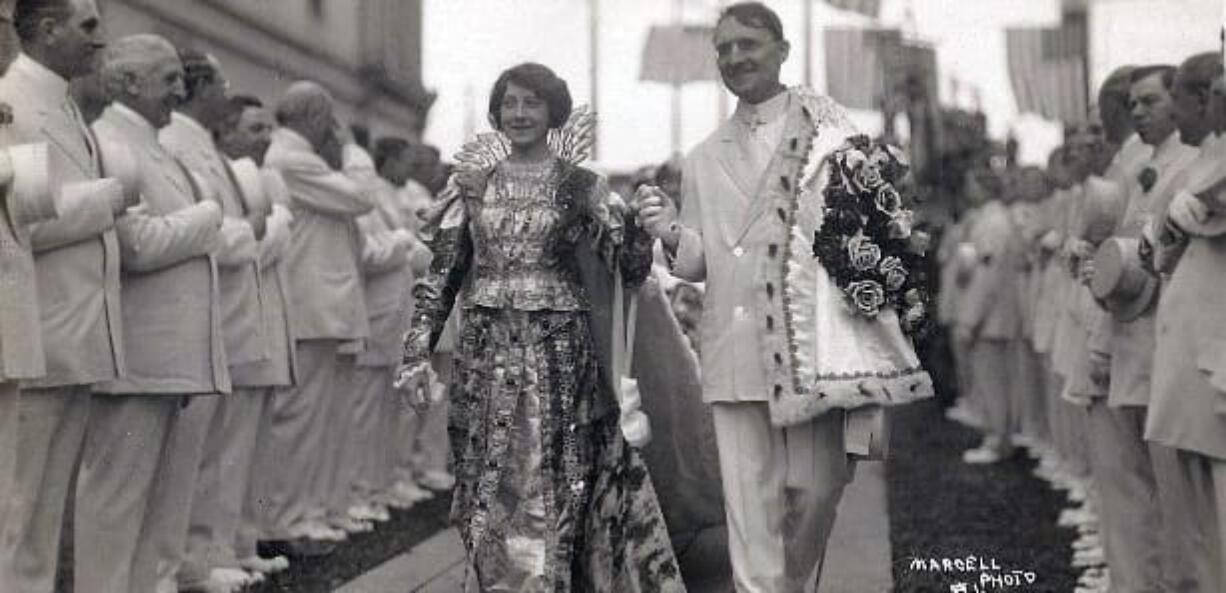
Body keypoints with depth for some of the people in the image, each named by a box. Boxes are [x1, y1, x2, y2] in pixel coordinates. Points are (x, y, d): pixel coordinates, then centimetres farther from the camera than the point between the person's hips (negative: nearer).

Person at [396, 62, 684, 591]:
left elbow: (631, 268, -4)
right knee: (491, 497, 4)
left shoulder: (581, 186, 3)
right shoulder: (473, 184, 8)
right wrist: (417, 351, 0)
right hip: (486, 358, 2)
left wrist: (635, 220, -23)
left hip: (560, 355, -2)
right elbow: (442, 273, 9)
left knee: (553, 491, -2)